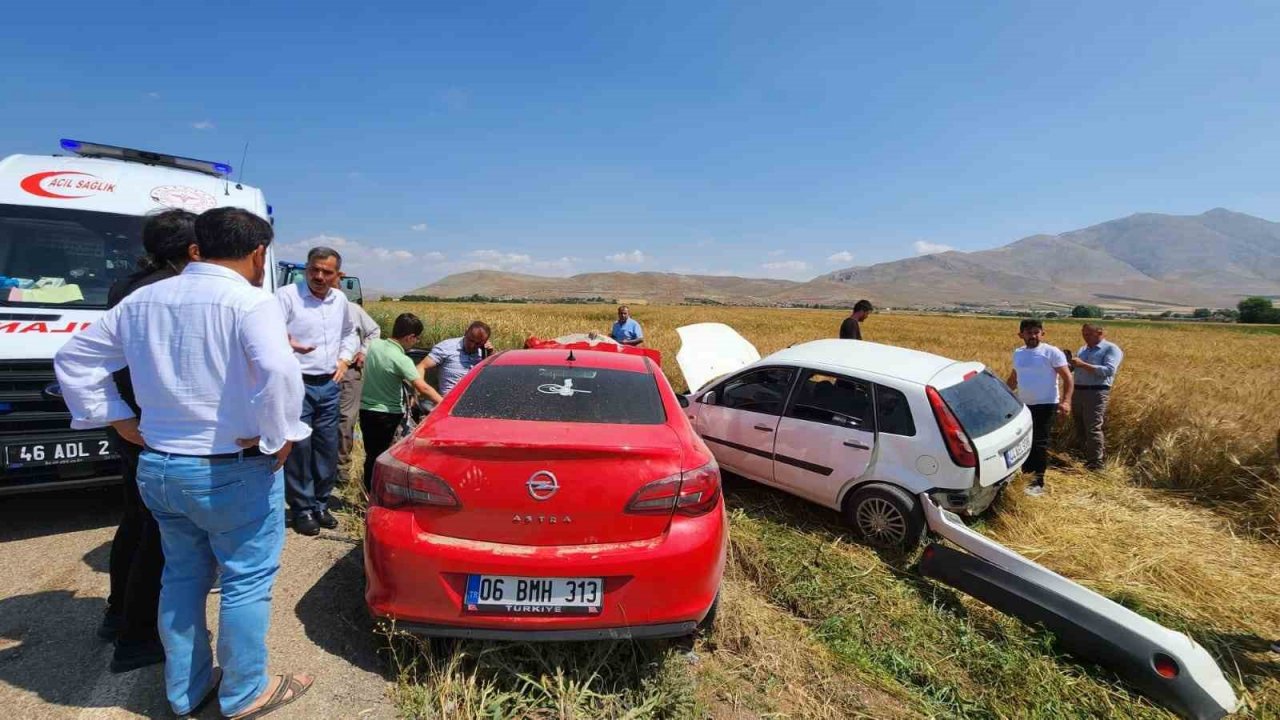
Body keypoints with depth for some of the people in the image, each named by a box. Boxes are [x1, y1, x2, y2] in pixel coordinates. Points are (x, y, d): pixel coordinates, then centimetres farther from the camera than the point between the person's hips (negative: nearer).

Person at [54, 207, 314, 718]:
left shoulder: (141, 301, 8)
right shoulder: (250, 302, -17)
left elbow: (73, 359, 16)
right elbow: (279, 373, -33)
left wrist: (117, 419, 15)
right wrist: (278, 438, -19)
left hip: (156, 465, 8)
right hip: (232, 471, -7)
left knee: (181, 576, 22)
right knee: (247, 582, 9)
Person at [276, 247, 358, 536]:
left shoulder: (340, 300, 11)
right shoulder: (287, 295, -9)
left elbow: (350, 333, 25)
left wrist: (344, 359, 10)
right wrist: (285, 343, -37)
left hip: (329, 385, 6)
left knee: (327, 448, 10)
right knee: (299, 448, -3)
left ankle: (320, 504, 25)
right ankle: (302, 510, 12)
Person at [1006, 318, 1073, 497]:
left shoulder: (1052, 352, -8)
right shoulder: (1018, 353, 9)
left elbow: (1067, 377, -12)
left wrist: (1066, 401, -24)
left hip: (1046, 405, -6)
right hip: (1023, 405, 6)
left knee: (1040, 443, -4)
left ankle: (1038, 483, 3)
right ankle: (1025, 475, 26)